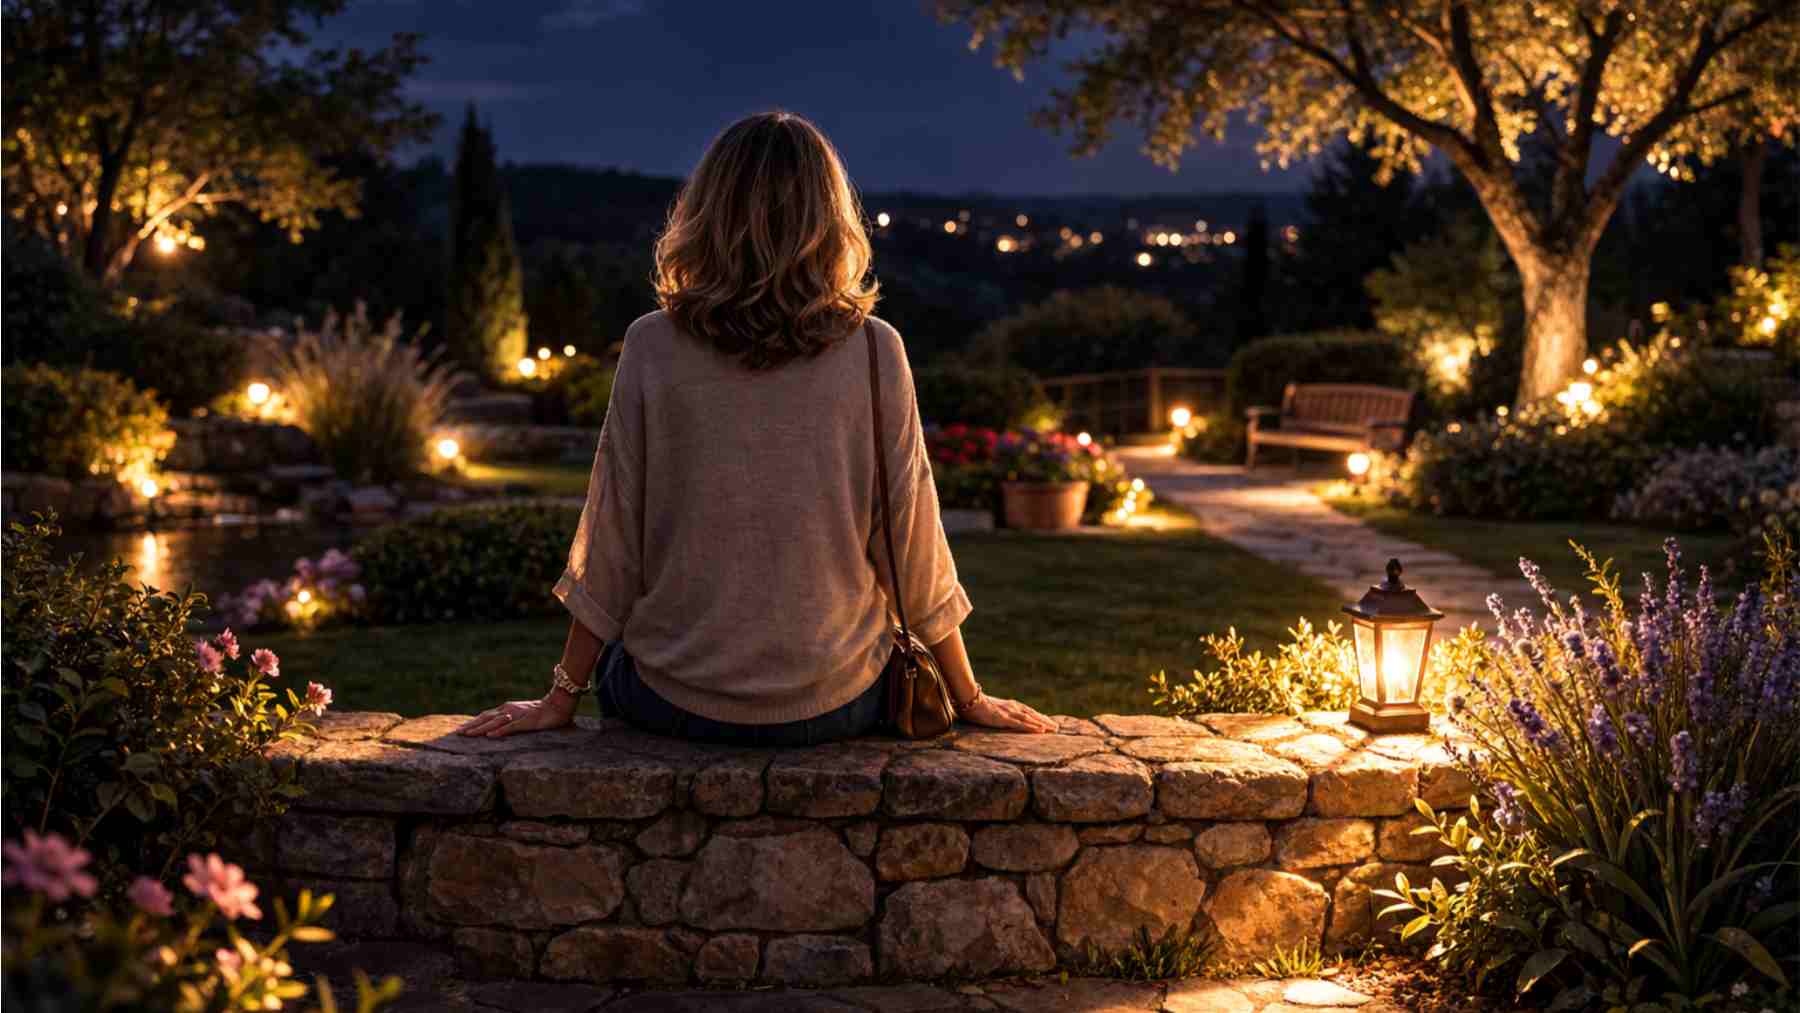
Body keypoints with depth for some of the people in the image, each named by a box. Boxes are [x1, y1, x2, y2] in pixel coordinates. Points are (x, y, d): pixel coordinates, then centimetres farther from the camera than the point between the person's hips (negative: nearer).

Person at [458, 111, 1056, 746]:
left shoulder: (654, 348, -8)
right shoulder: (873, 354, -8)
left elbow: (611, 542, -3)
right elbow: (913, 548, -3)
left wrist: (562, 699, 8)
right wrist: (969, 700, 10)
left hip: (675, 702, 0)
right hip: (831, 706, 0)